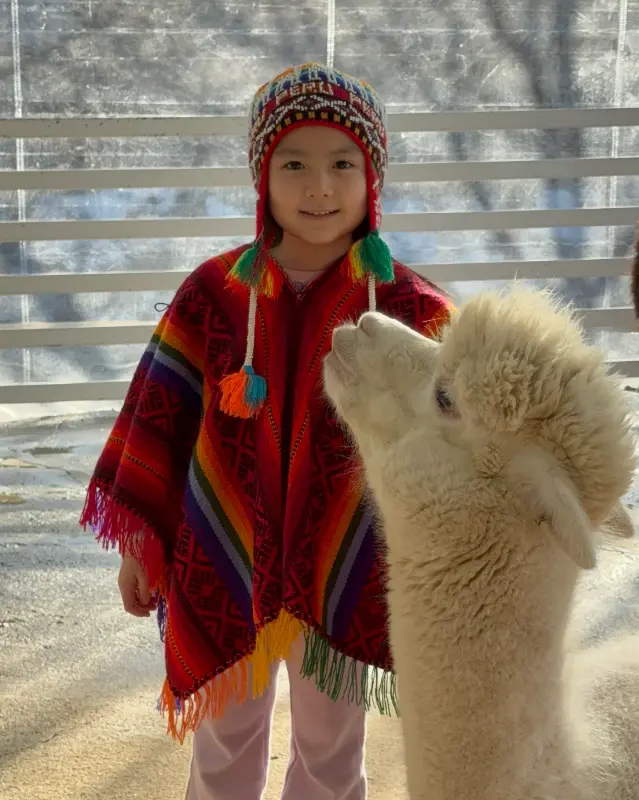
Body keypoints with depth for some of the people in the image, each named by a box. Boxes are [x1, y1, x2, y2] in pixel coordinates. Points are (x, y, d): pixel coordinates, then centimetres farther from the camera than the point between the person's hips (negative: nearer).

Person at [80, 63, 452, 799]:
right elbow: (160, 423, -1)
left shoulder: (407, 309, -10)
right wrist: (137, 545, 1)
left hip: (343, 575, 0)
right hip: (223, 569, 1)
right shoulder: (213, 294, -8)